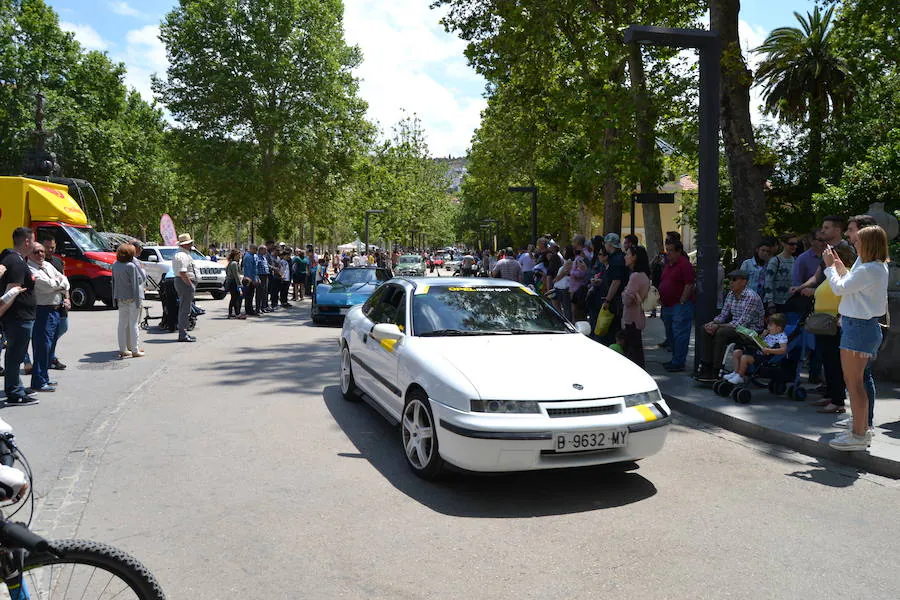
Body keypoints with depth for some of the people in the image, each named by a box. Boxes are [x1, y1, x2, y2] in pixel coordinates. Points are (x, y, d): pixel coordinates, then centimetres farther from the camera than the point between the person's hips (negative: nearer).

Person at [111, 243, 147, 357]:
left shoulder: (115, 265, 5)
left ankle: (123, 349, 15)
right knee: (133, 324, -1)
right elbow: (140, 279, -14)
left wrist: (115, 297, 15)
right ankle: (135, 350, 3)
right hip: (132, 297, -6)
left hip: (121, 298, 6)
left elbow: (114, 281, 10)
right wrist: (143, 271, 5)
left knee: (122, 324, 11)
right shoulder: (131, 266, -16)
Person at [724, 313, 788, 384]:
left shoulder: (782, 336, -10)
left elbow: (783, 350, -23)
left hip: (765, 356, -10)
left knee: (744, 358, -27)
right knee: (736, 352, 1)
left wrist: (769, 350, -30)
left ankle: (740, 377, -8)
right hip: (757, 350, 10)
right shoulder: (769, 334, 17)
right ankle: (736, 372, 5)